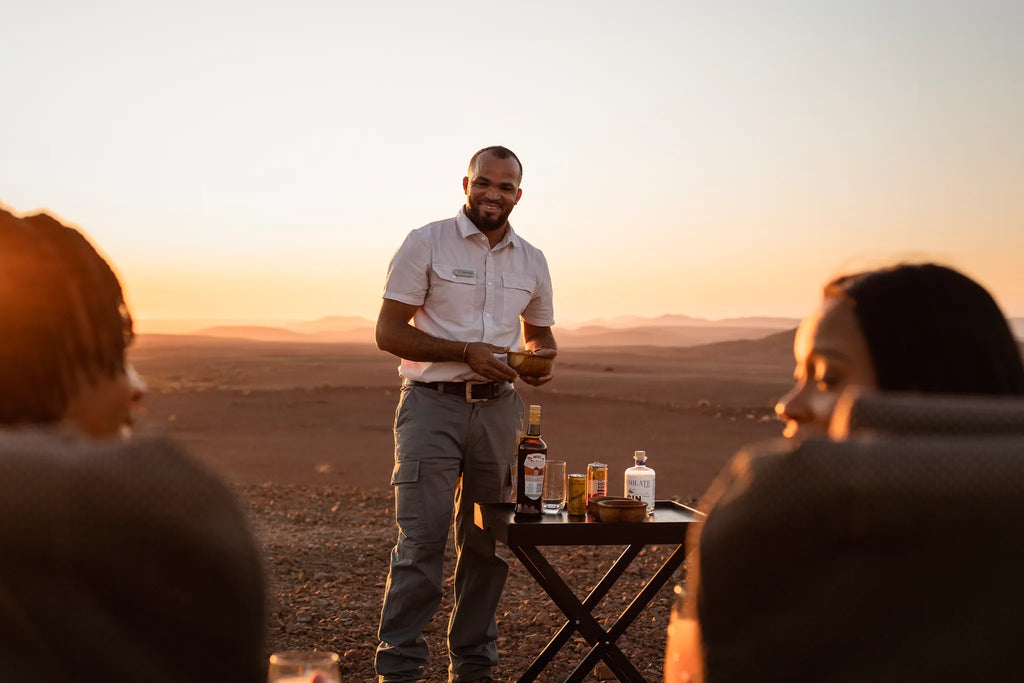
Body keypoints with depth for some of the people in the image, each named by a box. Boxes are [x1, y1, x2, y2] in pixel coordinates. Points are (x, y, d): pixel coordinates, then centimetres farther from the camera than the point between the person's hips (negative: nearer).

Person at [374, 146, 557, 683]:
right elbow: (388, 333, -6)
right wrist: (465, 351, -16)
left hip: (498, 408, 5)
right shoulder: (427, 244, -1)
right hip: (432, 404, -4)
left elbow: (540, 335, 25)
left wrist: (541, 362, 0)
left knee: (486, 546, 9)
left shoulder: (532, 261, 12)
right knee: (421, 541, -8)